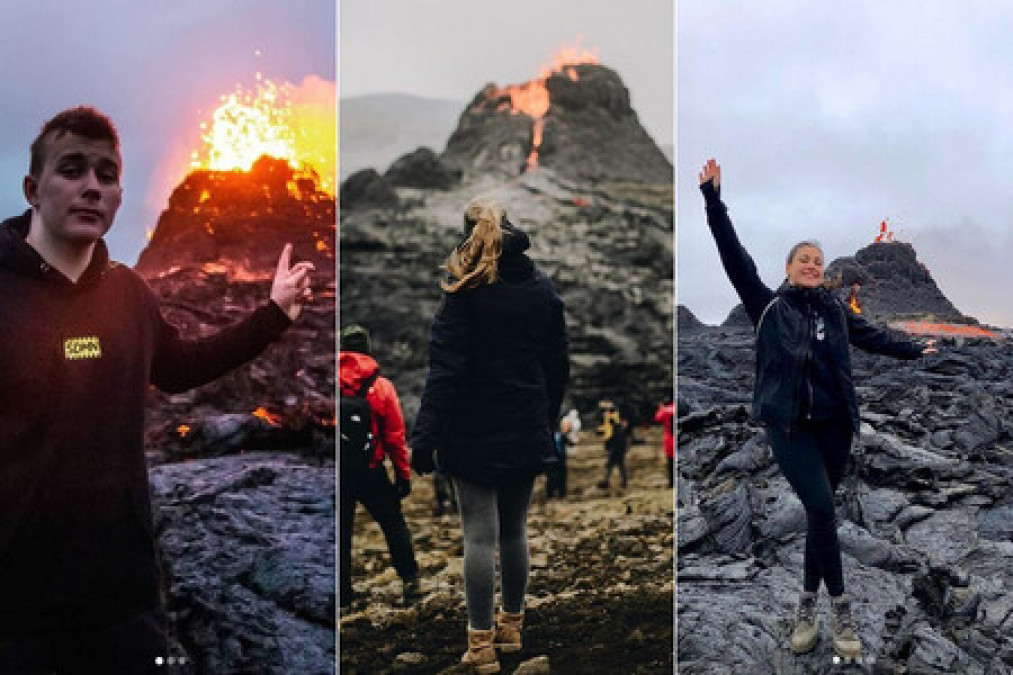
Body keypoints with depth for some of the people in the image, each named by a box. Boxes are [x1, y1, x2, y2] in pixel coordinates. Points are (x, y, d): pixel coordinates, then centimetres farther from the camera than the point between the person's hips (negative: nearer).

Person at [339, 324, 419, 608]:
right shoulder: (381, 385, -6)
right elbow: (395, 436, -4)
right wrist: (403, 474, 3)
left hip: (337, 473, 1)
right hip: (370, 472, -1)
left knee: (341, 531, 12)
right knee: (394, 524, 15)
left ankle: (343, 593, 15)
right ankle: (409, 579, 13)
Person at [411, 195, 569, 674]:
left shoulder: (465, 291, -10)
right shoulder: (541, 287, 5)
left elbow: (445, 370, -15)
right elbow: (559, 364, 9)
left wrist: (424, 436, -14)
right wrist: (547, 418, 20)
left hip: (474, 432, -5)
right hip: (527, 431, 5)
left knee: (480, 535, -1)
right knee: (514, 530, 16)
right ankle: (511, 626, 29)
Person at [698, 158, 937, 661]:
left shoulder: (834, 310, 13)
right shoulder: (767, 304, 4)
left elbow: (872, 336, 28)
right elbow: (734, 256, -2)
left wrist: (913, 349, 36)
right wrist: (713, 197, -9)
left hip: (833, 424, 4)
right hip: (789, 425, -4)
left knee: (820, 512, 7)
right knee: (821, 509, -14)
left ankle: (809, 603, 19)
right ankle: (840, 607, -1)